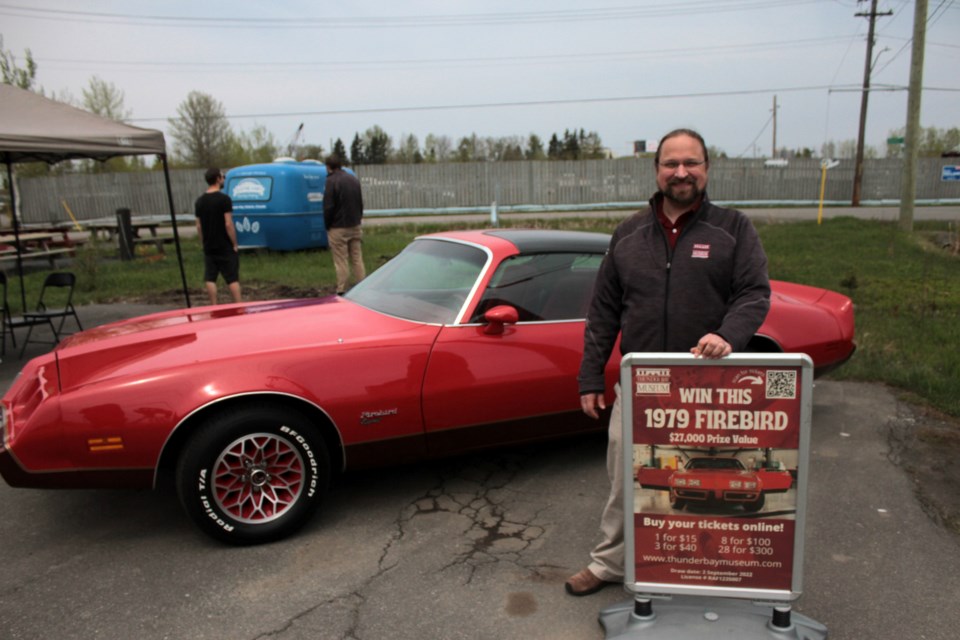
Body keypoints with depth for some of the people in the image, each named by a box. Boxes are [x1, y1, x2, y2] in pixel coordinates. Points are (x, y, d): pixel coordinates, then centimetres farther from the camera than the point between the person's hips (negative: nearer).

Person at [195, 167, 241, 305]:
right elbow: (228, 224, -16)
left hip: (209, 247, 5)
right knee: (232, 278, 0)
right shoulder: (224, 198, -12)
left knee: (210, 279, 8)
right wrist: (235, 244, -9)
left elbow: (199, 226, 9)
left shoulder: (200, 201, 6)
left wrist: (204, 243, 17)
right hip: (225, 247, -5)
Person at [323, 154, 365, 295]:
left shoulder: (332, 181, -13)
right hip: (355, 226, 7)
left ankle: (341, 292, 1)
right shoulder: (354, 179, 11)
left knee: (341, 261, -2)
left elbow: (328, 207, -14)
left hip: (338, 228, -7)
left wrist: (328, 225, -3)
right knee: (357, 259, 10)